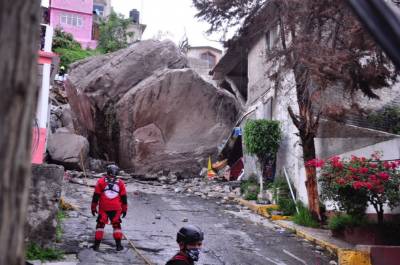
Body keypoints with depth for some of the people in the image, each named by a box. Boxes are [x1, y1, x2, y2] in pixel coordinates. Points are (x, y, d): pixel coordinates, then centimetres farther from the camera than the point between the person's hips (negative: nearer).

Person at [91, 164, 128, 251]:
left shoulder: (101, 181, 1)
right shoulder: (120, 183, 5)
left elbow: (96, 196, 0)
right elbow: (124, 197, 8)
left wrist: (93, 207, 8)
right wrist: (124, 209, 16)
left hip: (103, 208, -1)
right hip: (116, 208, 1)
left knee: (100, 225, 11)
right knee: (116, 225, 13)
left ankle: (96, 244, 8)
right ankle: (118, 245, 9)